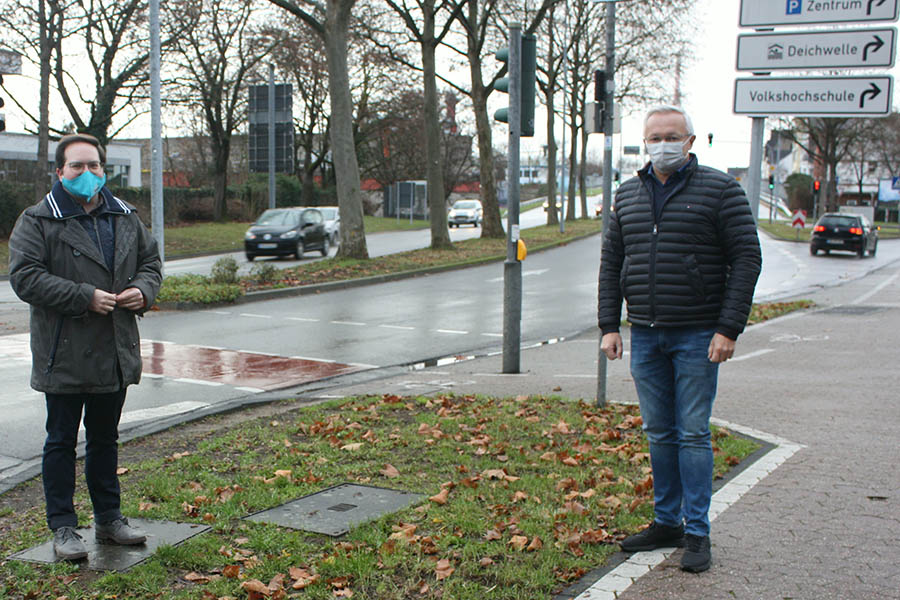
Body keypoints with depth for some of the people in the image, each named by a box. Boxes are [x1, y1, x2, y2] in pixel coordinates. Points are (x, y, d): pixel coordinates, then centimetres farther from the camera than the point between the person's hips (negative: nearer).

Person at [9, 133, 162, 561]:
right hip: (64, 354, -5)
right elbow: (24, 276, -16)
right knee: (61, 442, 6)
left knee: (105, 439, 17)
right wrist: (85, 298, -22)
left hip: (115, 355, 5)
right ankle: (63, 527, 16)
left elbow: (150, 261, 19)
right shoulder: (37, 221, -7)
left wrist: (143, 289, -4)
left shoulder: (125, 218, 10)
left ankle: (108, 518, 29)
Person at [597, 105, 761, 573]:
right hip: (645, 336, 5)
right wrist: (609, 325, 6)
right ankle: (667, 522, 22)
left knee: (693, 433, -2)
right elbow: (611, 262, 15)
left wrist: (728, 329, -13)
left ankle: (697, 533, 7)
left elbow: (746, 259, -6)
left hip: (697, 336, -4)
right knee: (659, 433, 11)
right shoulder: (628, 194, 12)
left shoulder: (719, 190, -3)